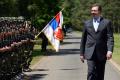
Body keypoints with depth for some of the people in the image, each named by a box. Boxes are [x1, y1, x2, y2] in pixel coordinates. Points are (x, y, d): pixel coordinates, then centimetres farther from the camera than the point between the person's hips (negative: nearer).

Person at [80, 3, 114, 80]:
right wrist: (82, 53, 12)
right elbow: (83, 39, 14)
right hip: (90, 53, 1)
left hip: (101, 53, -1)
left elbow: (110, 38, -5)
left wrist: (110, 50, -20)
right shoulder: (87, 23, 11)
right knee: (91, 72, -13)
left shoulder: (107, 22, 3)